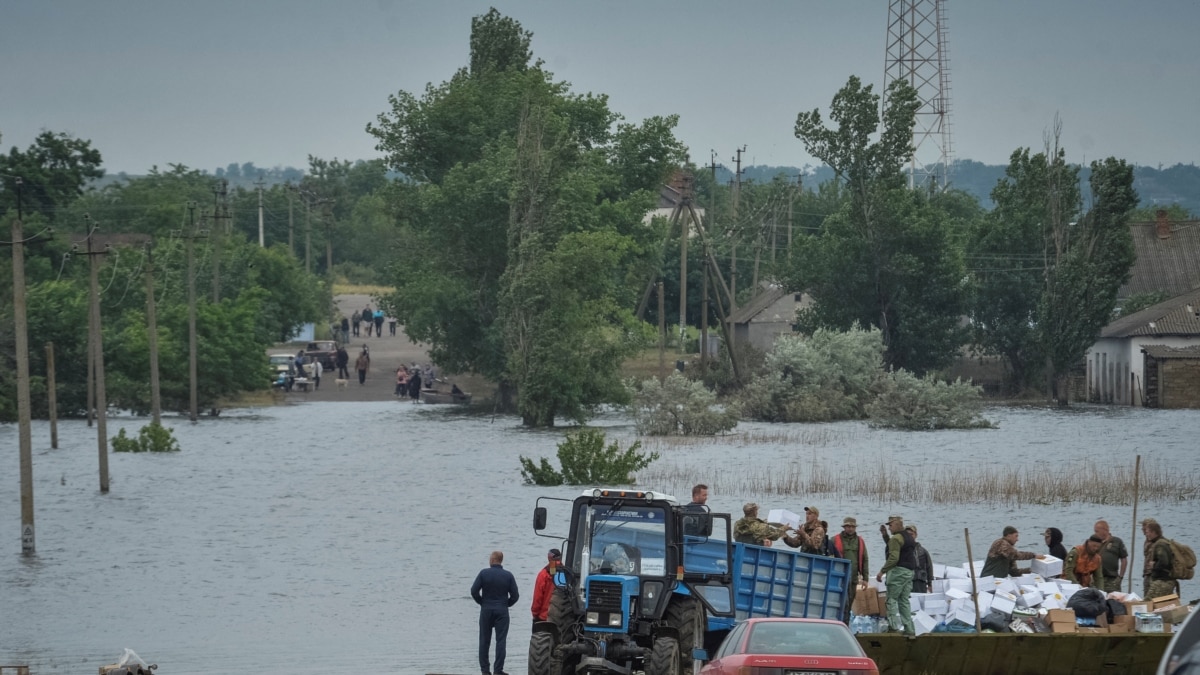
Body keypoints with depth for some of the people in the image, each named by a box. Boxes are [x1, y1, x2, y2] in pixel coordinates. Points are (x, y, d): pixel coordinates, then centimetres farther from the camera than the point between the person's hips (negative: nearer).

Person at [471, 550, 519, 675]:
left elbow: (474, 591, -8)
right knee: (501, 640, 0)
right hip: (502, 611, 0)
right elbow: (515, 595, -2)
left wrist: (482, 602, 7)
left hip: (486, 610, 0)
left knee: (484, 641, 8)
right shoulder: (508, 575, -2)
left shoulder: (484, 573, -5)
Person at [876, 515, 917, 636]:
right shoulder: (910, 538, 18)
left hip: (898, 571, -9)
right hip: (910, 571, 9)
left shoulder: (896, 538, -11)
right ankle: (909, 629, 6)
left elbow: (893, 558, -20)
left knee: (892, 599, -6)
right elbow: (914, 556, 23)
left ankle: (893, 626, -14)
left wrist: (882, 571, -17)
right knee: (904, 601, 10)